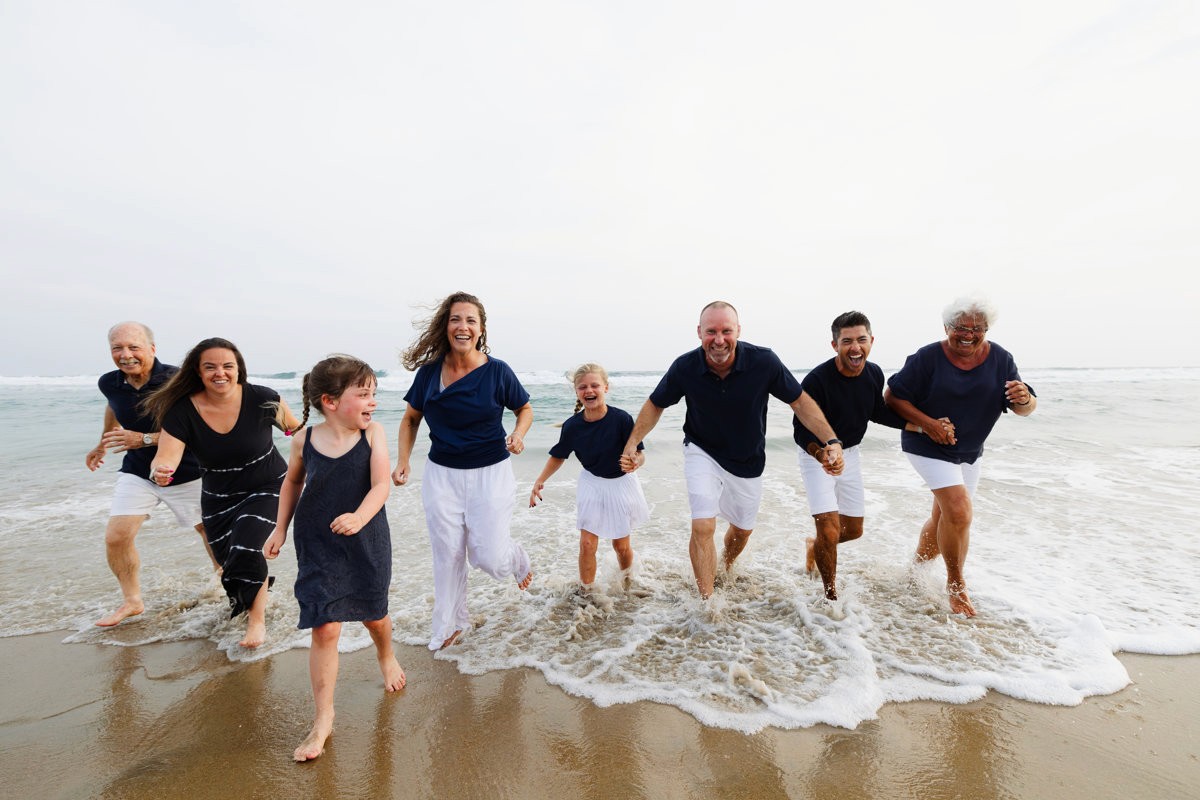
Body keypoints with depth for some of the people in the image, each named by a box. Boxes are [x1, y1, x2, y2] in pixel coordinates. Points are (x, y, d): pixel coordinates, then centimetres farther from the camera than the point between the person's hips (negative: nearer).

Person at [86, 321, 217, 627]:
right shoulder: (109, 383, -7)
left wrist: (145, 439, -32)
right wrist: (102, 444, 31)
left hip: (186, 473, -4)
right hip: (137, 472, 4)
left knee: (209, 529, 9)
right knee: (115, 538, -4)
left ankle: (222, 575, 37)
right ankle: (132, 601, 18)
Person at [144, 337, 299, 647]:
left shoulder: (261, 400, -21)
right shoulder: (182, 410, -17)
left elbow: (297, 430, -6)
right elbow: (166, 456, -24)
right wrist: (159, 471, -45)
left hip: (268, 488, -3)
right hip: (219, 498, 3)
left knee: (245, 549, -18)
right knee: (229, 561, 10)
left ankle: (257, 619, 7)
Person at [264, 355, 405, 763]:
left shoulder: (373, 433, -14)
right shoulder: (304, 439, -9)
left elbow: (381, 484, -21)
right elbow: (292, 482, 10)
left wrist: (359, 517, -39)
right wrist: (280, 529, 10)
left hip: (366, 542, 0)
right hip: (318, 546, 0)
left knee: (374, 616, 18)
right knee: (325, 628, -3)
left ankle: (386, 656, 53)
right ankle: (324, 719, 15)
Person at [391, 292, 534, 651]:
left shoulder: (497, 371, -11)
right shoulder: (429, 372, -4)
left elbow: (525, 408, 4)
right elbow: (411, 419, 10)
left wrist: (518, 434, -16)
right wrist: (403, 460, -1)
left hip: (490, 473, -2)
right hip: (441, 473, 3)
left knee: (488, 558, -2)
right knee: (447, 554, 9)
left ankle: (518, 558, 36)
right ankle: (449, 624, 33)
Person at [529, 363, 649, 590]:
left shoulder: (621, 418, -25)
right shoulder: (572, 426, -15)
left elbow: (640, 453, -19)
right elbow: (558, 456, 2)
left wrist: (634, 463, -41)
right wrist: (540, 481, -7)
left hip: (621, 484, -1)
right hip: (591, 484, 2)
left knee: (621, 545, 13)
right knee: (587, 544, -1)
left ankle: (627, 583, 43)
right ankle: (586, 592, 21)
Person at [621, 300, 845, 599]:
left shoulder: (764, 361, -25)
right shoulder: (685, 367, -23)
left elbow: (800, 401, -12)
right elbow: (655, 405, -6)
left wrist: (832, 441, -23)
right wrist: (632, 443, -18)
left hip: (748, 460, 2)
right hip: (702, 453, -2)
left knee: (742, 529, 20)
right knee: (703, 527, -18)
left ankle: (726, 571, 52)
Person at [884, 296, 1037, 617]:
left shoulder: (1000, 359, -6)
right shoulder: (928, 358, -17)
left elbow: (1025, 409, -5)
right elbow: (892, 396, -14)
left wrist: (1024, 399, -29)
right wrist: (928, 423, -25)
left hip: (969, 452, 6)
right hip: (928, 446, -5)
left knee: (944, 518, 15)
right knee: (959, 511, -19)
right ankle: (956, 585, 3)